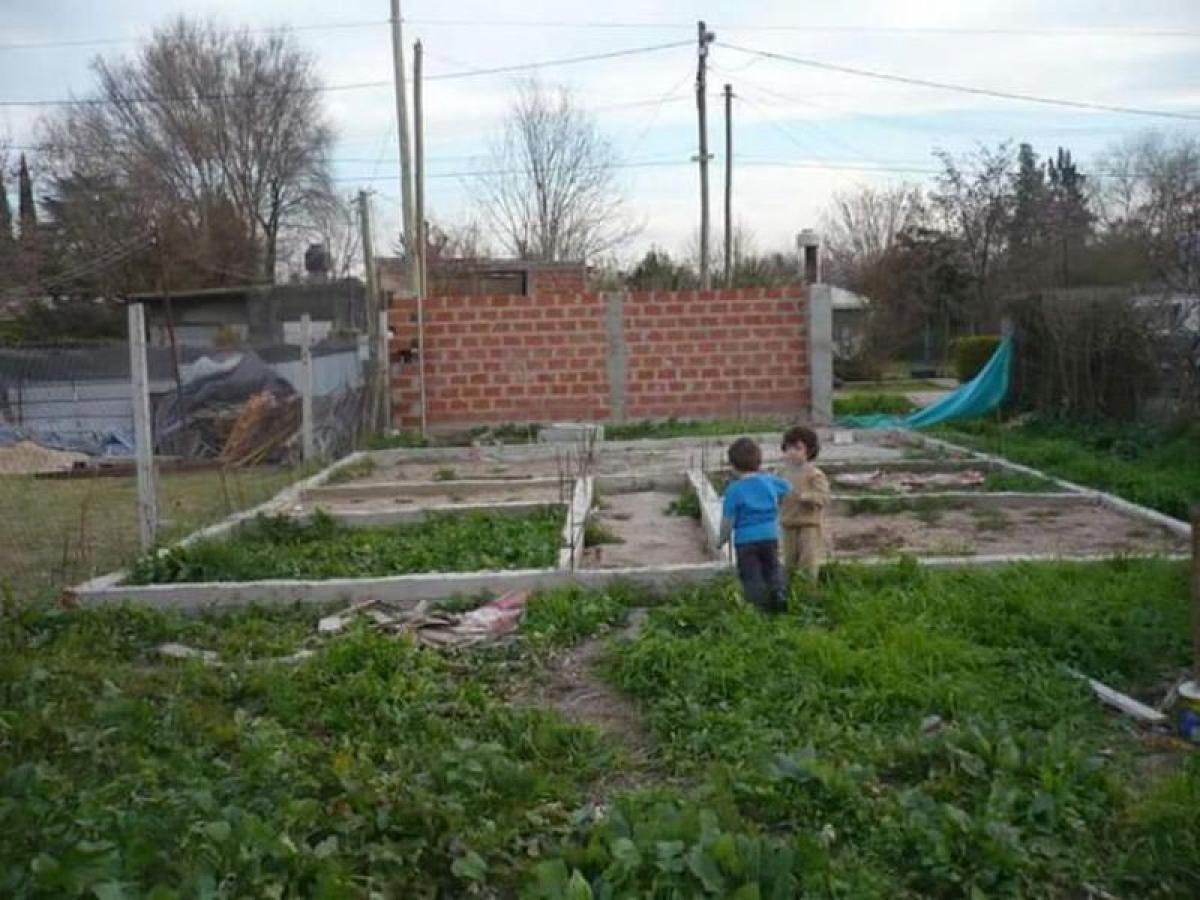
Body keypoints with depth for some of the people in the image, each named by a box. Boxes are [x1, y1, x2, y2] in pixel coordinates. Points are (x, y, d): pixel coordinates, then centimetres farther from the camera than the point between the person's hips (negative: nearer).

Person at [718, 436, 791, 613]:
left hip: (745, 540, -4)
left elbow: (728, 519, -11)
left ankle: (760, 606, 0)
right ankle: (779, 590, -4)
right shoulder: (769, 480, 2)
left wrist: (723, 539, 3)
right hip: (770, 536, 4)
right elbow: (788, 489, 21)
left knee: (751, 575, 4)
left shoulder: (734, 489, -12)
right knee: (772, 568, 19)